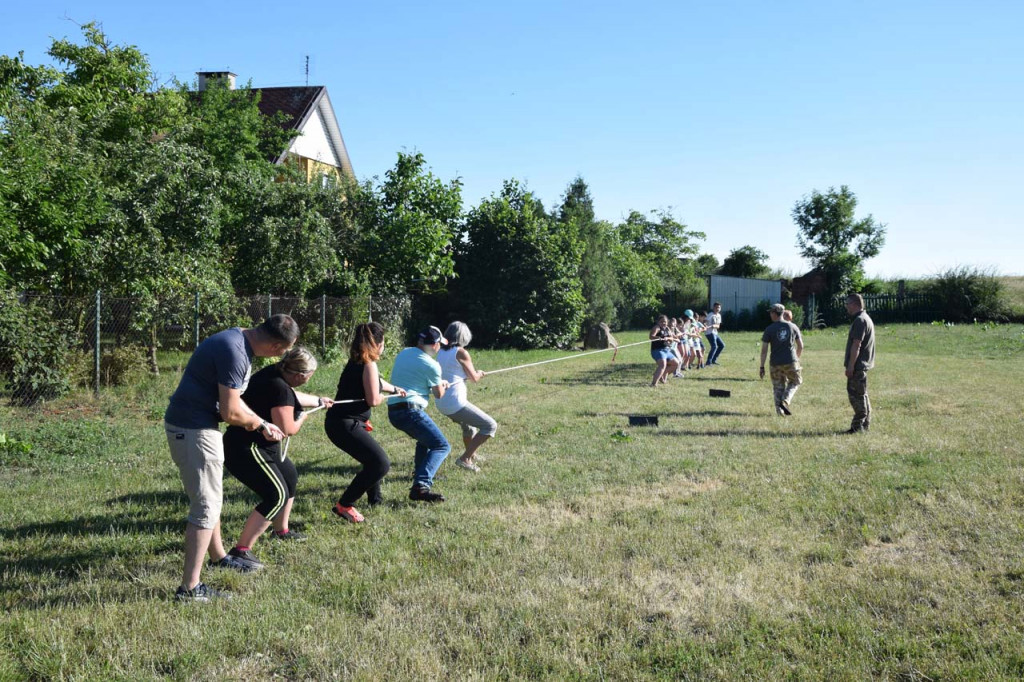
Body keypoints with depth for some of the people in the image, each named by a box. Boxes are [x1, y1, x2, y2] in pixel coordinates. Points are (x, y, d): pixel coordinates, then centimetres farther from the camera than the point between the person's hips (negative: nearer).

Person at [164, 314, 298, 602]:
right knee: (206, 506, -6)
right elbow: (231, 412, -22)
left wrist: (260, 424, 12)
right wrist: (258, 422, -3)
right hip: (193, 430, -10)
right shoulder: (234, 352, -25)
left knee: (210, 496, 24)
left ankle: (218, 556, 43)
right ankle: (189, 588, -3)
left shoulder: (239, 340, 7)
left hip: (190, 425, 10)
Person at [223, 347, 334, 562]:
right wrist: (302, 417, -2)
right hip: (245, 451, -11)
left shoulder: (275, 373, 3)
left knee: (290, 477, 25)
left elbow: (292, 397, 25)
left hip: (262, 447, 11)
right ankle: (241, 550, -13)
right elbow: (287, 429, -23)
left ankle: (281, 531, 43)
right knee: (277, 496, -14)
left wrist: (319, 401, 40)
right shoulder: (280, 389, -27)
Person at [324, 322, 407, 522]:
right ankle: (344, 505, -8)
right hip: (346, 424, -10)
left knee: (373, 460, 27)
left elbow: (376, 381, 37)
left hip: (340, 422, 10)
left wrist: (395, 389, 53)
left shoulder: (356, 362, 16)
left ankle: (374, 498, 44)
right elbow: (373, 400, -17)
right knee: (381, 464, -12)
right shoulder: (368, 364, -14)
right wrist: (382, 396, 7)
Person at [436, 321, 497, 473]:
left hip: (442, 404, 9)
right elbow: (474, 378, -4)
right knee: (490, 426, -1)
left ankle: (472, 455, 49)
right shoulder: (461, 352, -12)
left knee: (468, 424, 34)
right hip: (456, 404, -9)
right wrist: (479, 374, 19)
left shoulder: (441, 352, 10)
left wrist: (477, 374, 26)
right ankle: (465, 459, -4)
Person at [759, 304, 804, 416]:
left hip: (775, 363, 0)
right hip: (791, 362, 1)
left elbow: (764, 349, -6)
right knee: (795, 382, 18)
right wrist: (797, 358, 25)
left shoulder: (769, 329, -2)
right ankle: (785, 401, -2)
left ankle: (779, 409, 5)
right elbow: (800, 346, 9)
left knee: (778, 386, 12)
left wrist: (762, 367, -2)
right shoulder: (792, 326, 5)